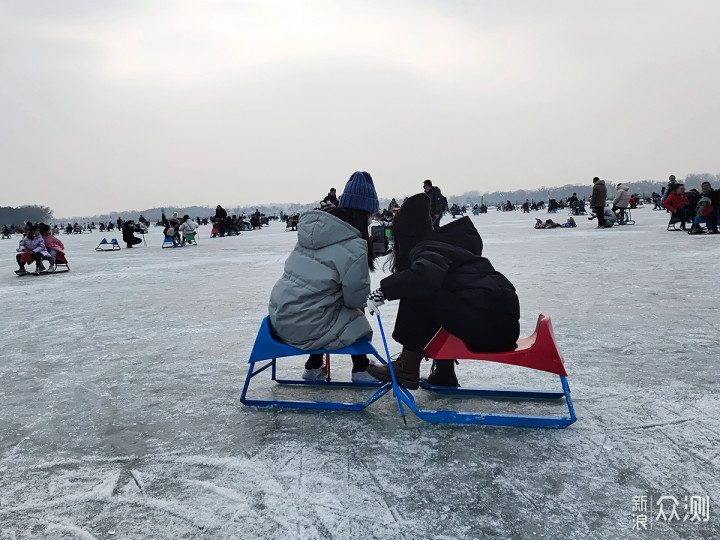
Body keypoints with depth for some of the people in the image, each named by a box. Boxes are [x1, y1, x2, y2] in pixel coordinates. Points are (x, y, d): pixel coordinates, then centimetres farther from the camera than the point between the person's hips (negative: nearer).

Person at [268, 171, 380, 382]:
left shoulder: (313, 227, 4)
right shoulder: (354, 246, -18)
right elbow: (356, 298, -11)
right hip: (306, 328, -7)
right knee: (357, 321, 17)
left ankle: (313, 367, 40)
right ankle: (360, 371, 32)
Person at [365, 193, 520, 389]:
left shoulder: (426, 248, -5)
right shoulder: (446, 241, 23)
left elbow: (426, 274, -27)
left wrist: (383, 291, -17)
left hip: (487, 325, -9)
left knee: (417, 293, -6)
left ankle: (407, 367, 1)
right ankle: (443, 375, 26)